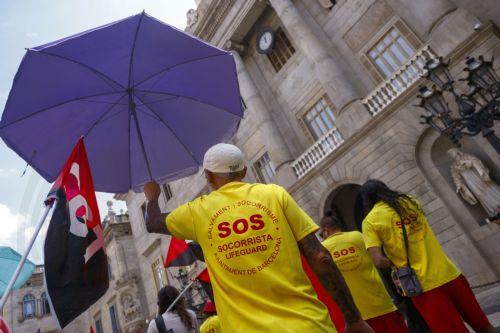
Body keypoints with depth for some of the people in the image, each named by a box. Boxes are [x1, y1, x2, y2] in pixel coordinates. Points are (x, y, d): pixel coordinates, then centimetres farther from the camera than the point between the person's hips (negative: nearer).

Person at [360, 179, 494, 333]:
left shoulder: (370, 221, -5)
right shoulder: (410, 201, 10)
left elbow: (379, 261, -14)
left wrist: (397, 263, 5)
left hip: (421, 285, -4)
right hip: (448, 273, 5)